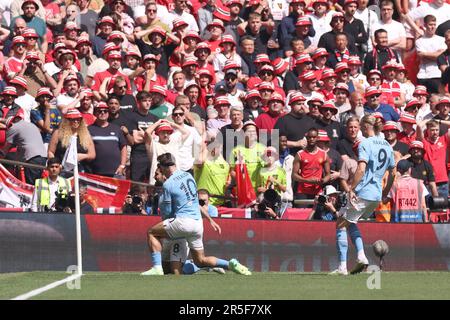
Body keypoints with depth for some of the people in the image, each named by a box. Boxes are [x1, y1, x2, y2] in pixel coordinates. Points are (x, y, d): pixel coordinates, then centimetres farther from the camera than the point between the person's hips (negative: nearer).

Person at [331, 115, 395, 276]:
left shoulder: (365, 144, -10)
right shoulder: (387, 146, 13)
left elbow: (361, 169, -22)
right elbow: (392, 172, 20)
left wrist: (351, 189, -21)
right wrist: (386, 192, 30)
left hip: (362, 193, -8)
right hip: (377, 196, 8)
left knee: (341, 225, 2)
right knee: (350, 222, 26)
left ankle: (342, 267, -6)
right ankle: (361, 255, 8)